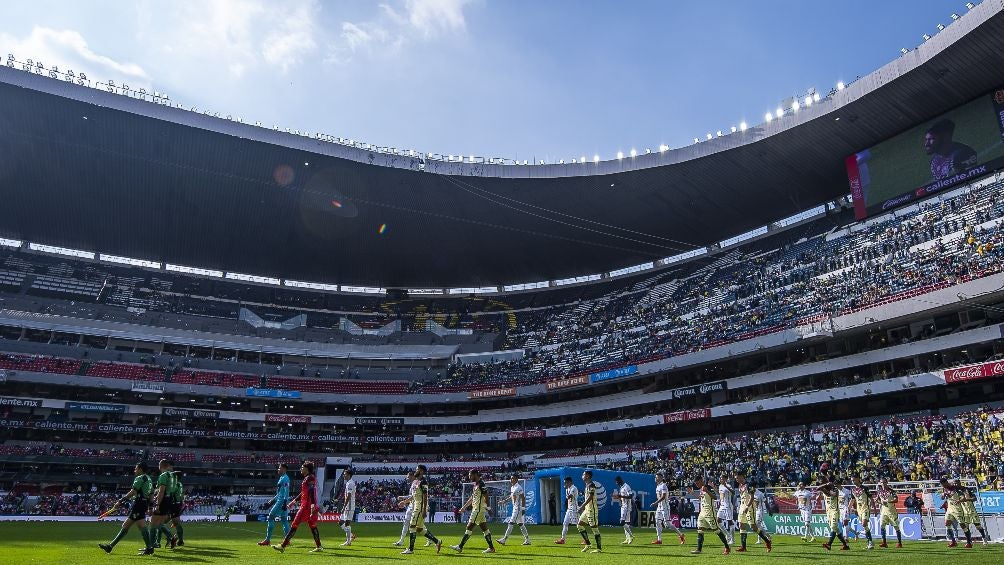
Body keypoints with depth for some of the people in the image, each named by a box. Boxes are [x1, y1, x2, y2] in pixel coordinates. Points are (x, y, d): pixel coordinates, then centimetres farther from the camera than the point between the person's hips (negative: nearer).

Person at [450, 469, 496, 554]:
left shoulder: (481, 484, -14)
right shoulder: (476, 485, 16)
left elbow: (486, 497, -18)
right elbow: (472, 498, 23)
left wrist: (487, 508, -20)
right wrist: (464, 507, 25)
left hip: (478, 510, -10)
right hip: (476, 509, 10)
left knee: (469, 528, -6)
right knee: (484, 529, 10)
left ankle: (460, 547, -2)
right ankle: (491, 548, 12)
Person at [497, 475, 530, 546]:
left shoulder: (518, 488, -16)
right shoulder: (512, 487, 12)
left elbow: (523, 498, -18)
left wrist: (523, 508, -21)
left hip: (519, 508, -10)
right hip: (515, 508, 10)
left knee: (511, 523, -9)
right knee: (520, 524, 13)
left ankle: (504, 539, -8)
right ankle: (527, 540, 19)